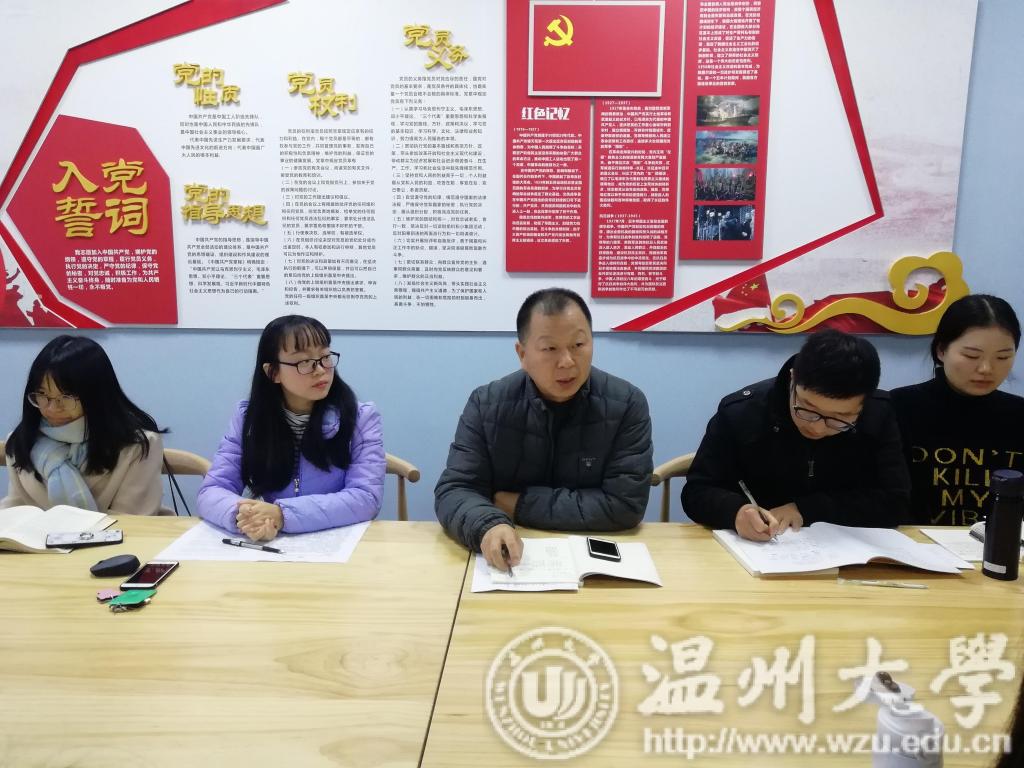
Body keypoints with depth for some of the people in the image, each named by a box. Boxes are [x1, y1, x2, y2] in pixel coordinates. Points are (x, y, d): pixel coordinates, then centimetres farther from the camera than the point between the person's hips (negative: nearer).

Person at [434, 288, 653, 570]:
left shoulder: (627, 404, -9)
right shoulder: (486, 404, -5)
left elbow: (625, 505, -14)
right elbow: (453, 491, -8)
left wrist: (520, 505, -14)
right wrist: (489, 525, -31)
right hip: (507, 562, 1)